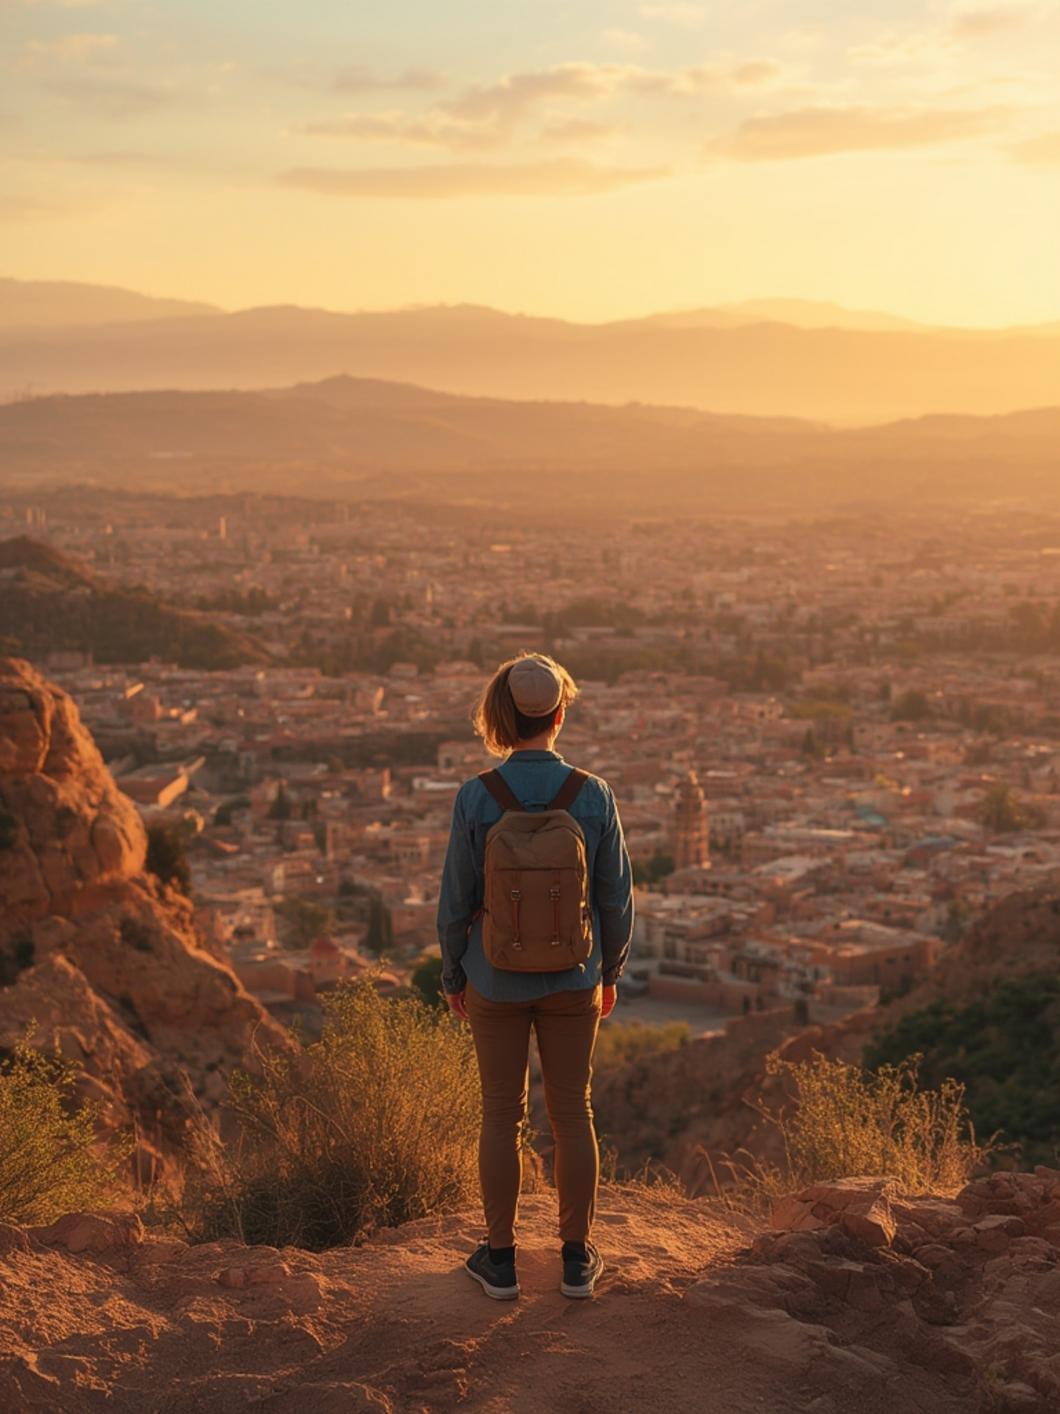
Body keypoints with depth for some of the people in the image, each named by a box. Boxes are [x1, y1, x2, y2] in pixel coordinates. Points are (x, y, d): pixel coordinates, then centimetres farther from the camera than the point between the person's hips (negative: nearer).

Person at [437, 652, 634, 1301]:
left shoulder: (477, 797, -15)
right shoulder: (594, 795, -12)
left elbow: (457, 900, -9)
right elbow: (617, 898, -4)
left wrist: (452, 976, 7)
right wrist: (611, 973, 12)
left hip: (496, 980, -1)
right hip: (573, 980, 1)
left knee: (503, 1114, 11)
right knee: (573, 1112, 12)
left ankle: (501, 1259, 21)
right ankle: (577, 1258, 22)